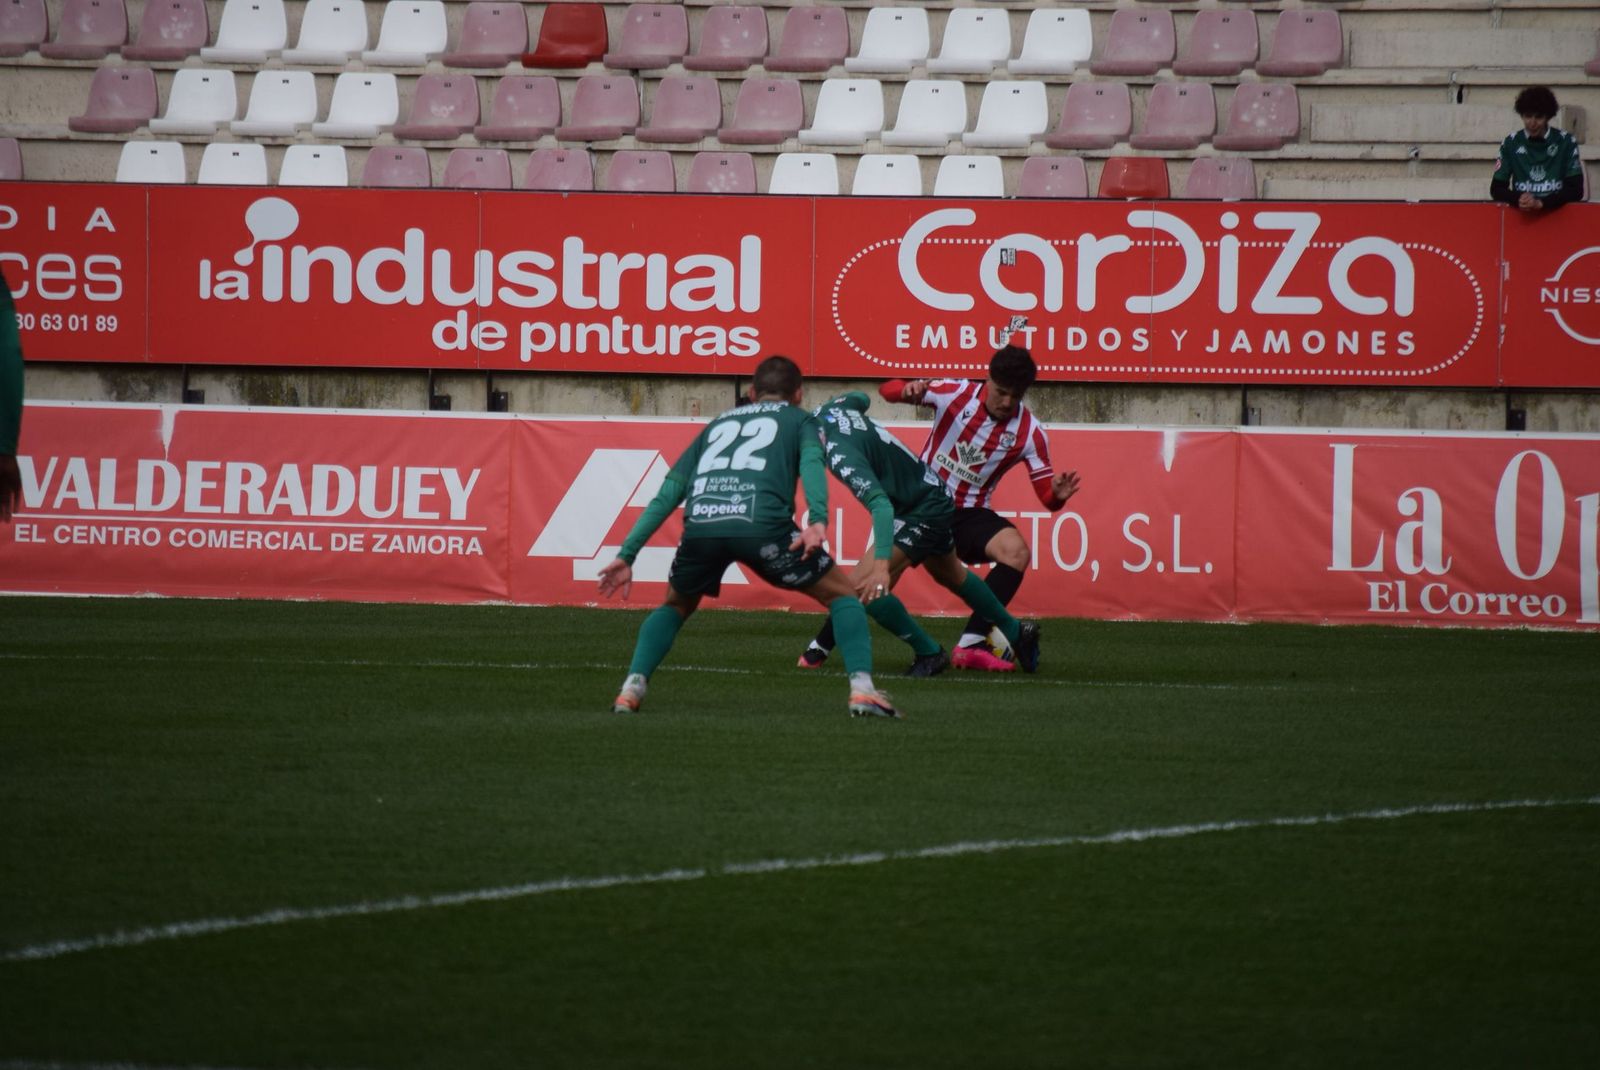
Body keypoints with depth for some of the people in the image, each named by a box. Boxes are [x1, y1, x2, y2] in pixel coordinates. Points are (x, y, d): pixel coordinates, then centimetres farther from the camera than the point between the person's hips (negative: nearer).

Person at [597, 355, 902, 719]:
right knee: (842, 595, 16)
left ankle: (632, 687, 12)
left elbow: (668, 494, 28)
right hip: (762, 524, -3)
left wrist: (627, 555, 27)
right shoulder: (801, 420, 25)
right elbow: (811, 461, 1)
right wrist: (818, 520, -15)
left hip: (700, 525, 3)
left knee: (676, 605, 31)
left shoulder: (718, 424, 35)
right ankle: (861, 687, -1)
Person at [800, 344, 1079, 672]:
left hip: (970, 513, 2)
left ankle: (972, 644, -25)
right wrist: (908, 391, -36)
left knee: (1017, 550, -27)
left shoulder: (1029, 432, -7)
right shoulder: (956, 393, -11)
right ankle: (820, 646, 7)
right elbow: (888, 390, -12)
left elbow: (1046, 496, -7)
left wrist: (1058, 495, -31)